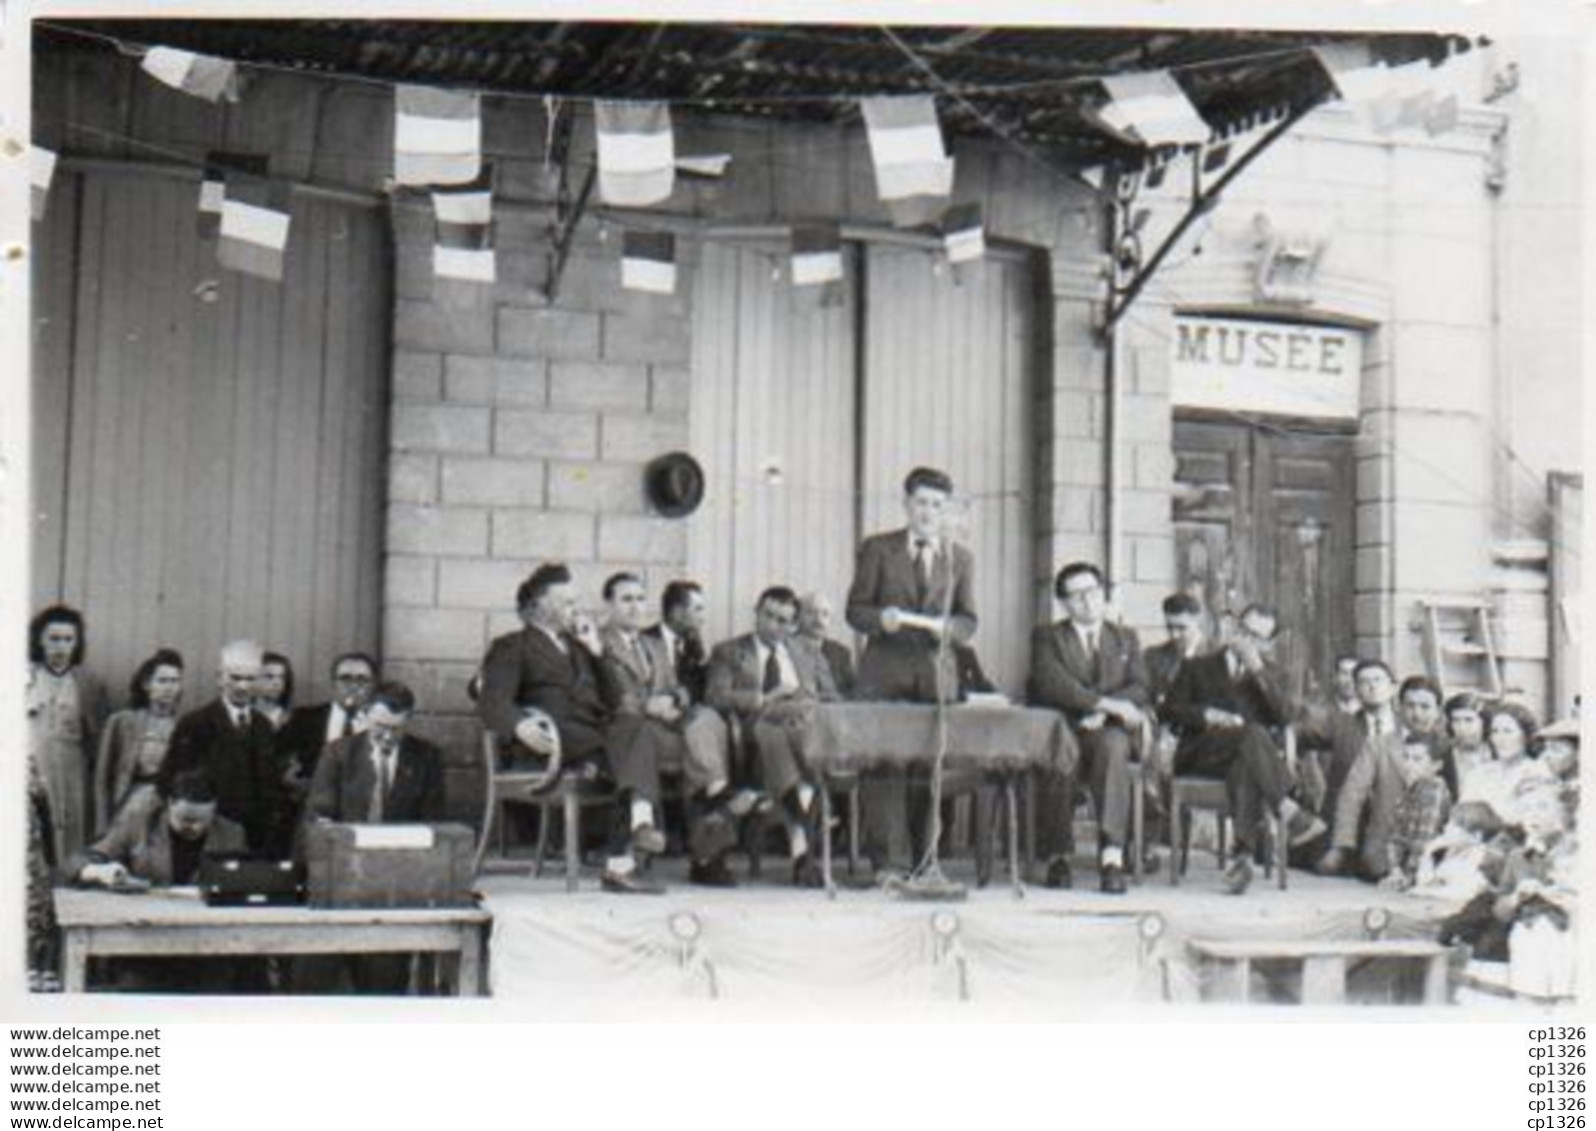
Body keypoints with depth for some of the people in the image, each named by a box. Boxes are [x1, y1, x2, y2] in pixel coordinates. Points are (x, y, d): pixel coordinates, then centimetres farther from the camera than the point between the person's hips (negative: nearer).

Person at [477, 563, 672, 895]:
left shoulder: (577, 646, 36)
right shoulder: (512, 647, 16)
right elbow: (492, 703, -3)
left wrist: (597, 652, 22)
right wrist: (520, 726, -25)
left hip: (597, 732, 5)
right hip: (557, 737, -5)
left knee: (633, 726, -30)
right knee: (630, 750, -31)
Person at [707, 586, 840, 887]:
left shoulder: (807, 652, 31)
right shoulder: (728, 652, 22)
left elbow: (832, 700, 21)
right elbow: (718, 698, 5)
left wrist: (806, 705, -1)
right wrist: (763, 699, -7)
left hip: (805, 726, 2)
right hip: (758, 730, -2)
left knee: (813, 738, -37)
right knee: (770, 735, -40)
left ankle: (800, 846, -45)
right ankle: (802, 848, -51)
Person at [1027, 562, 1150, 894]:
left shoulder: (1125, 637, 22)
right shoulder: (1047, 637, 13)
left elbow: (1139, 690, 6)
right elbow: (1052, 684, -7)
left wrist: (1102, 712, -13)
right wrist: (1108, 703, -16)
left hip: (1109, 730, 1)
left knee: (1112, 745, -36)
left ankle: (1112, 857, -42)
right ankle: (1059, 855, -26)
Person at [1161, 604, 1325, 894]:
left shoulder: (1268, 676, 23)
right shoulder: (1198, 667, 20)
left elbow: (1284, 716, 3)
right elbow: (1171, 709, 9)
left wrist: (1258, 669, -3)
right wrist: (1207, 715, -9)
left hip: (1247, 756, 1)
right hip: (1202, 755, -1)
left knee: (1244, 768, -39)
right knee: (1252, 733, -34)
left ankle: (1243, 856, -51)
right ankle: (1288, 811, -42)